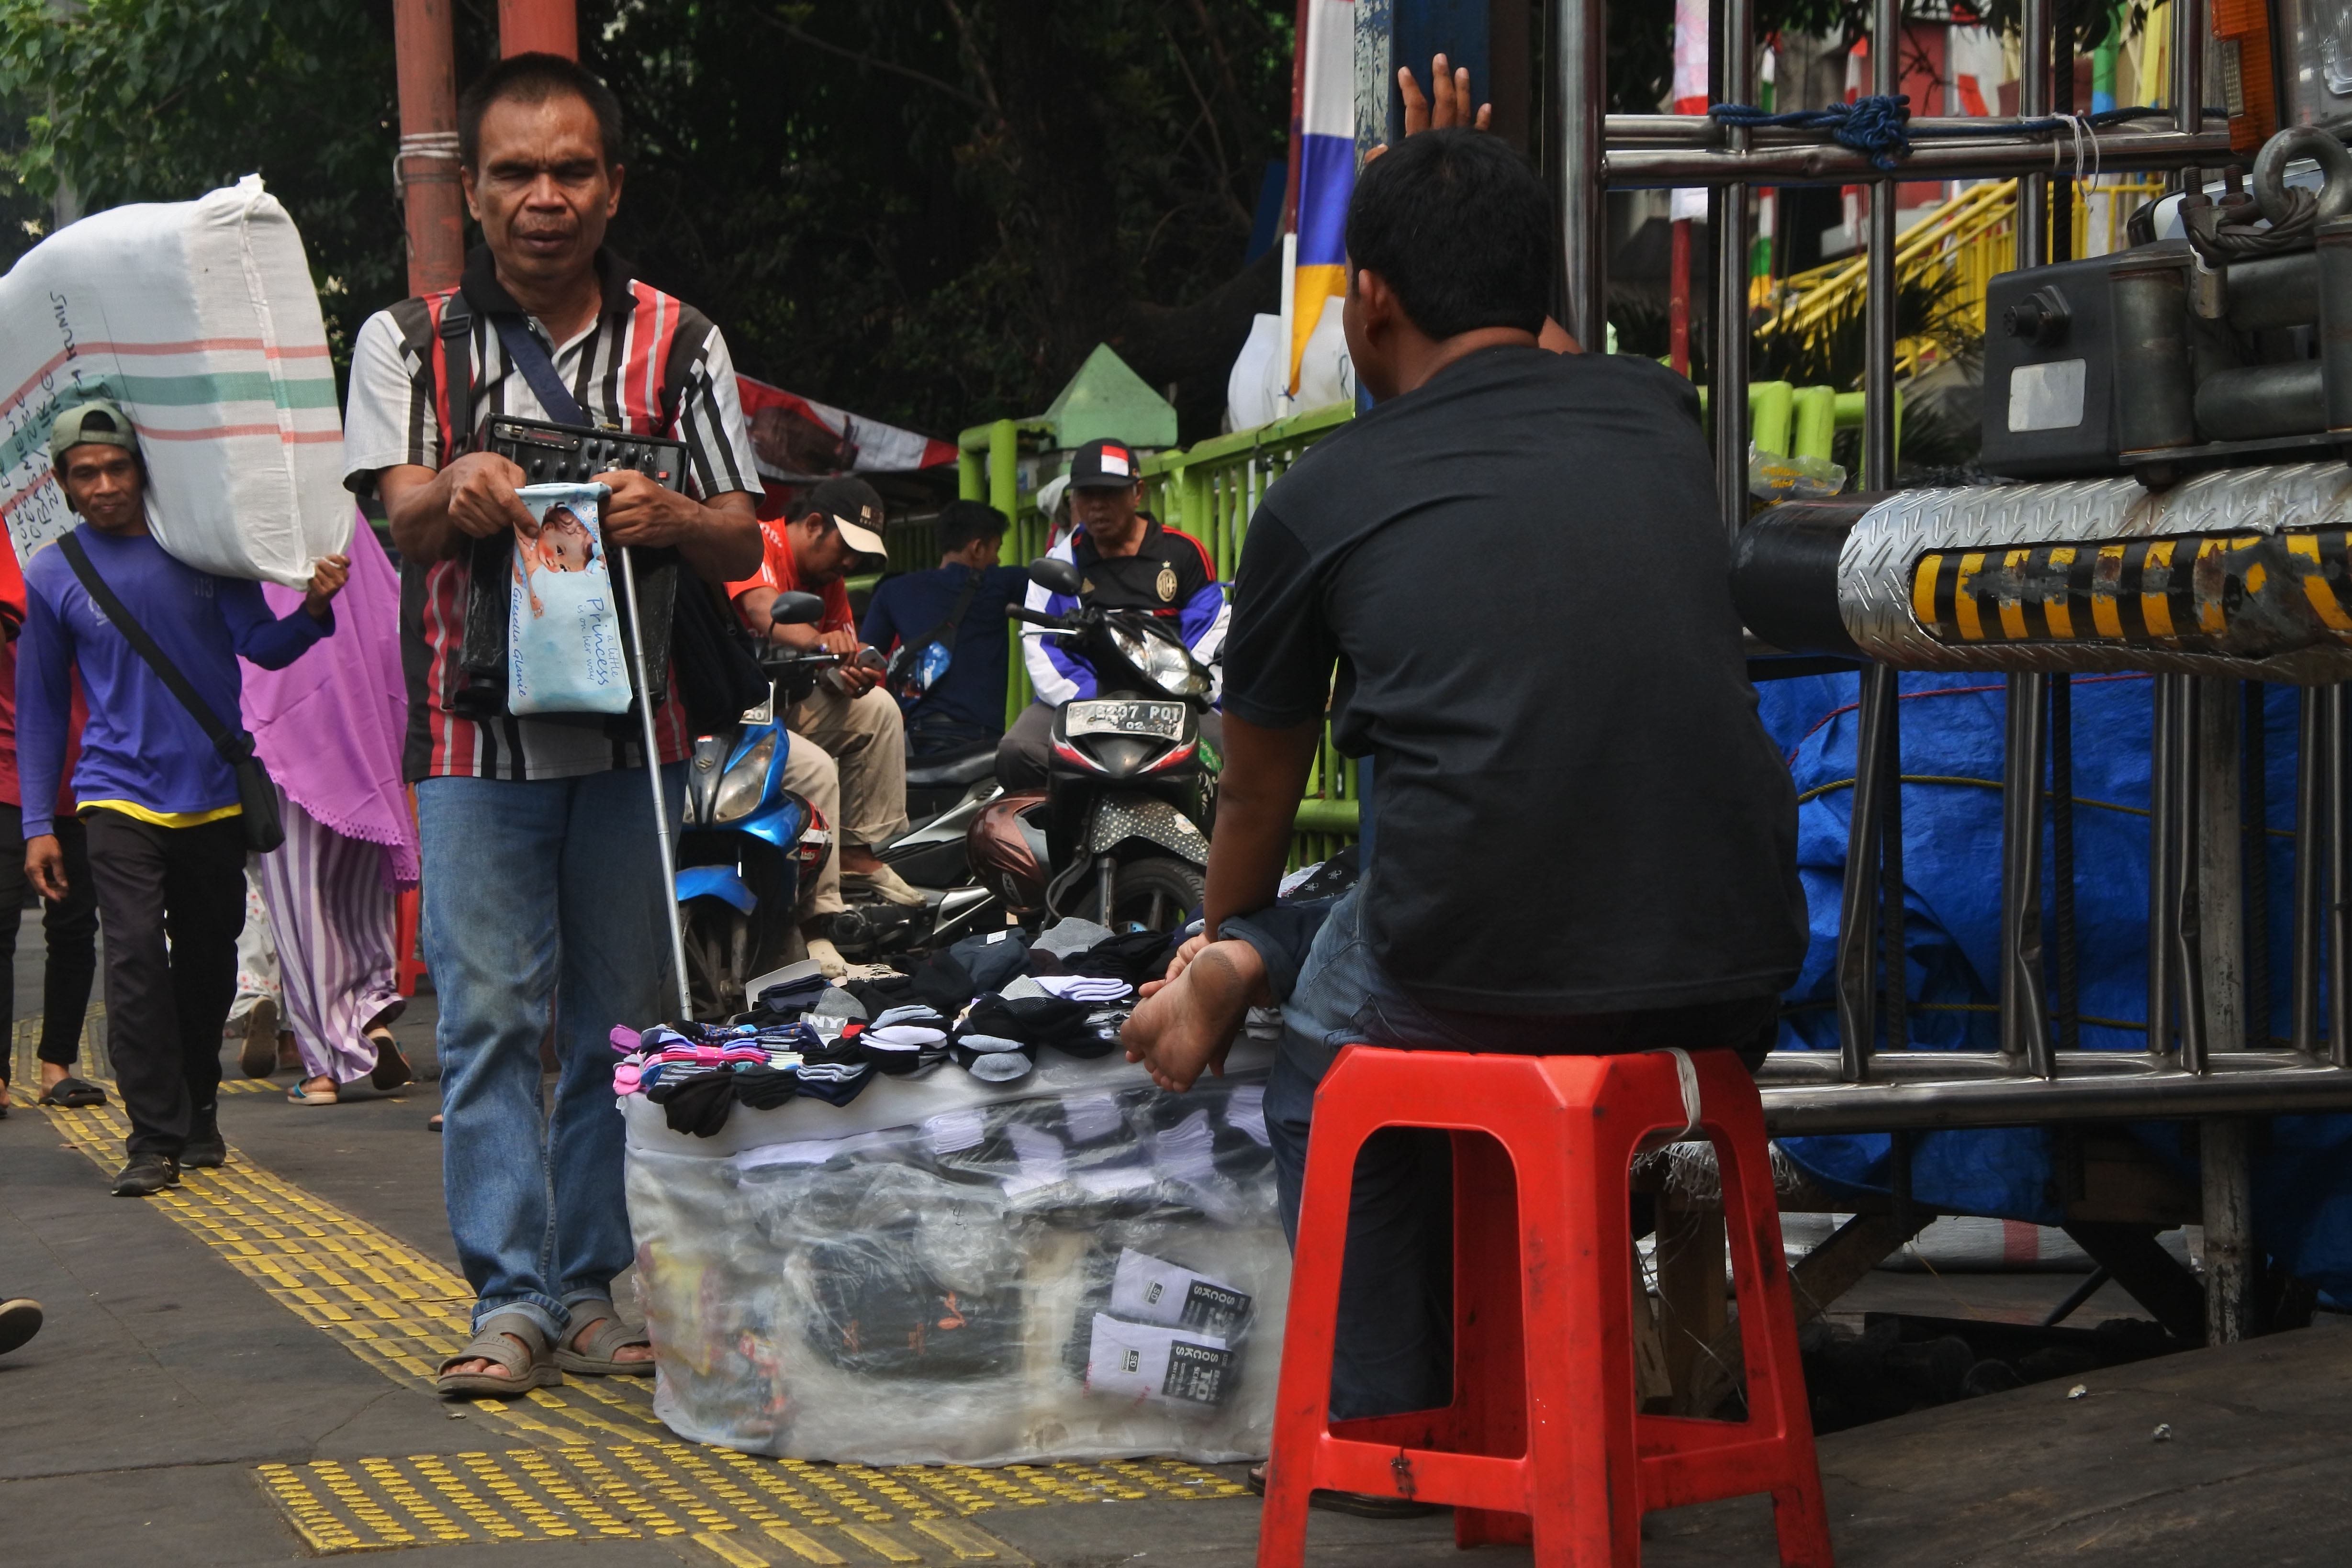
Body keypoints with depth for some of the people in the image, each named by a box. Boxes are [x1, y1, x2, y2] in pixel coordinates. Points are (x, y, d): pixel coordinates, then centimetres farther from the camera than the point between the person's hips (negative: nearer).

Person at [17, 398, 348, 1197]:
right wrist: (37, 824, 3)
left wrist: (313, 609, -22)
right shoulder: (51, 576, 1)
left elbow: (261, 645, 0)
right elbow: (42, 706, 6)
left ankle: (198, 1113, 29)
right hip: (120, 795, -2)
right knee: (137, 956, -15)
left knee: (210, 960, 10)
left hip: (215, 794, 2)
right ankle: (155, 1139, -12)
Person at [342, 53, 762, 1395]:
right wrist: (457, 490, -30)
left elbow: (745, 546, 5)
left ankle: (592, 1292, 13)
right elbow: (405, 517, -6)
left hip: (635, 730, 2)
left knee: (621, 1020, 5)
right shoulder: (409, 341, 7)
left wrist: (675, 517, -19)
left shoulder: (680, 343, 9)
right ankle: (510, 1304, -4)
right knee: (488, 1016, -6)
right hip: (476, 732, -1)